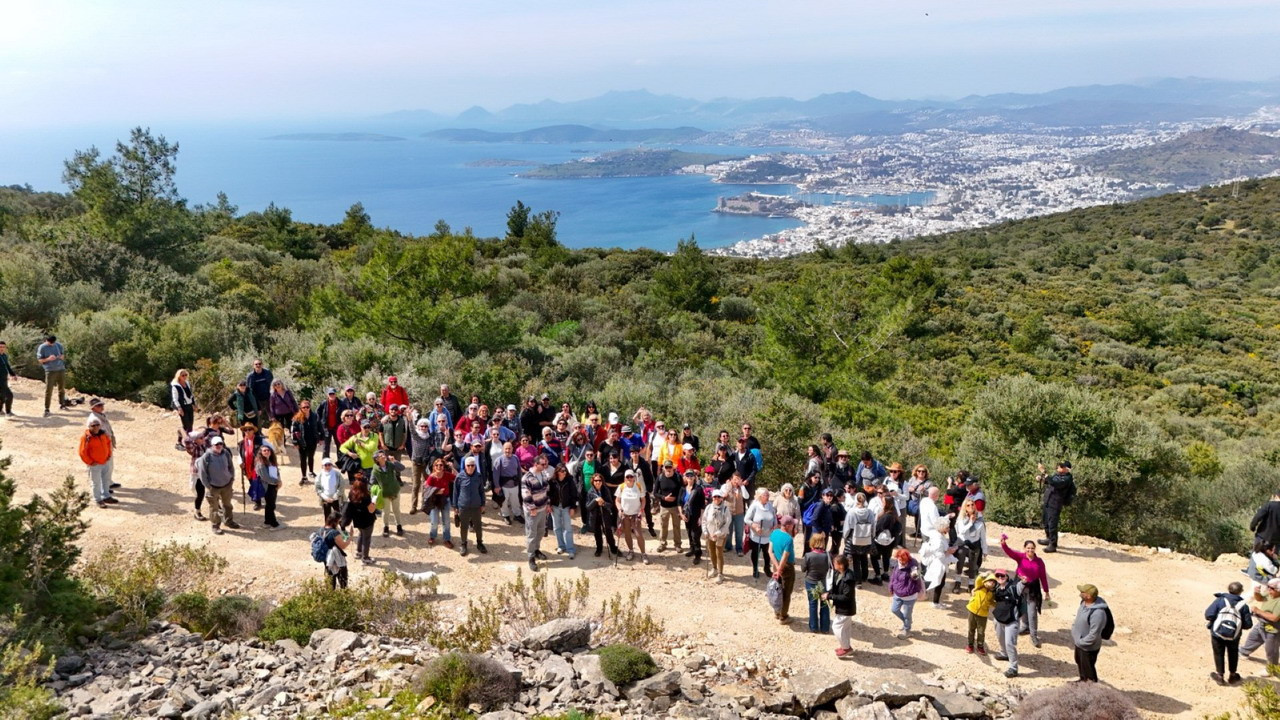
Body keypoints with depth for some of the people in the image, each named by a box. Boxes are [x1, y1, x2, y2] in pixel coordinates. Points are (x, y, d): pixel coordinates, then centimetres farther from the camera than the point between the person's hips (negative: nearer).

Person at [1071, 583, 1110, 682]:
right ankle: (1083, 680, 54)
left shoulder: (1097, 613, -37)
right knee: (1080, 664, 30)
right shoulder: (1084, 602, -8)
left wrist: (1080, 642, -20)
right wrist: (1074, 627, 5)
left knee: (1088, 669, 11)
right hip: (1079, 642, 9)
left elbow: (1093, 635, -30)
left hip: (1088, 647, -9)